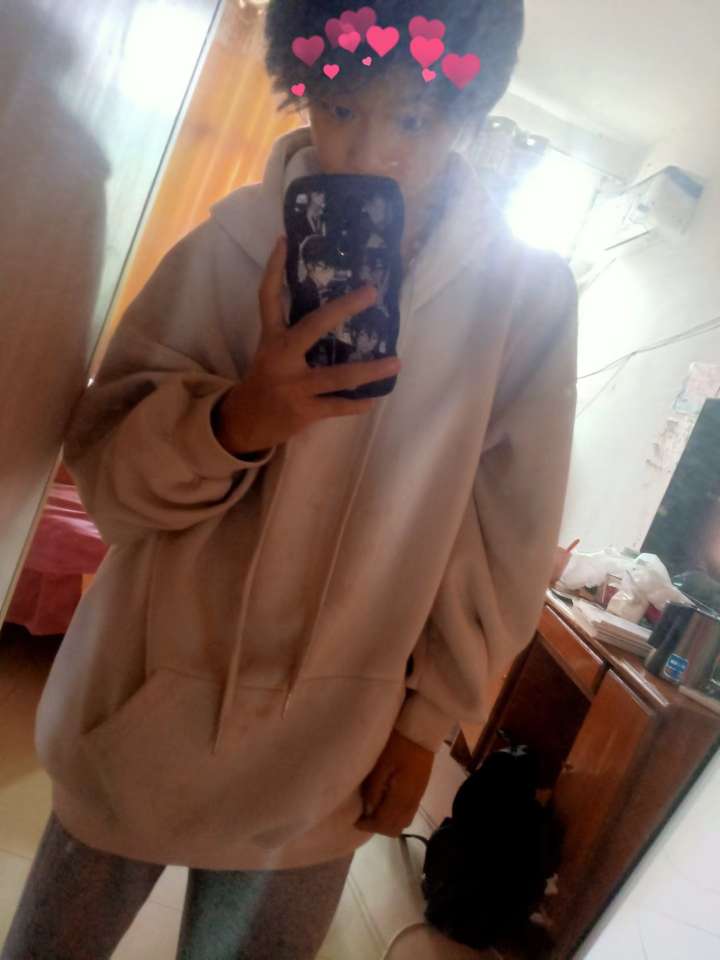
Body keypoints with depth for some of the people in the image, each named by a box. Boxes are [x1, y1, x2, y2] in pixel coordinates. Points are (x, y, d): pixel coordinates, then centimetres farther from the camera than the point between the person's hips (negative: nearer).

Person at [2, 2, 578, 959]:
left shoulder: (530, 295, -10)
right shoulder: (230, 243, -9)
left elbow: (505, 539, -3)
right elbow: (104, 470, -8)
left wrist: (431, 715, 2)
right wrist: (232, 421, -29)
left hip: (326, 753, 0)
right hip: (149, 706, 2)